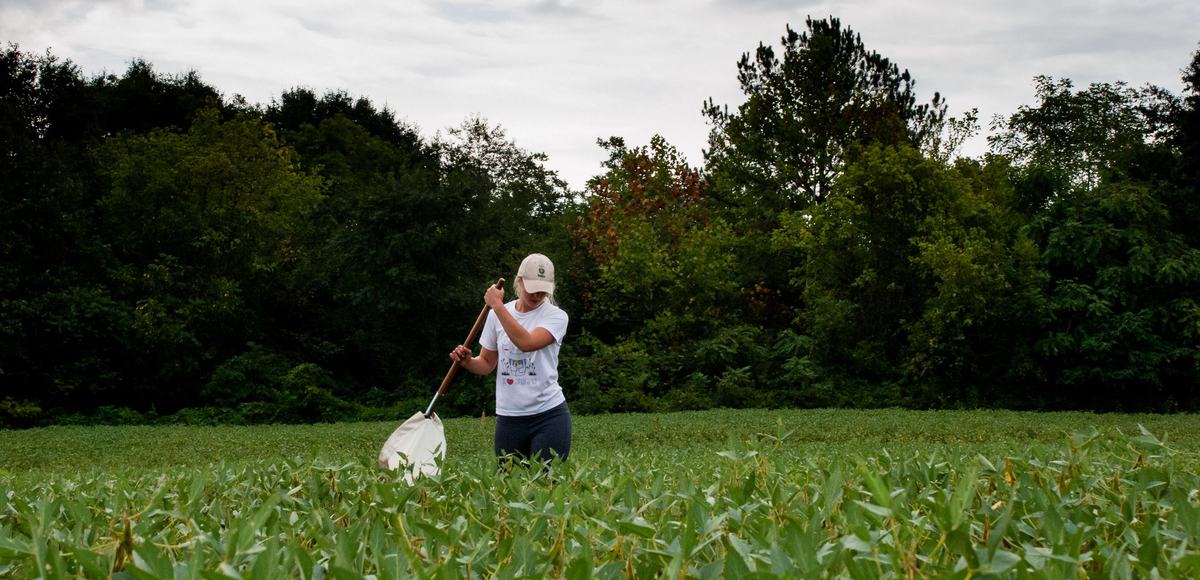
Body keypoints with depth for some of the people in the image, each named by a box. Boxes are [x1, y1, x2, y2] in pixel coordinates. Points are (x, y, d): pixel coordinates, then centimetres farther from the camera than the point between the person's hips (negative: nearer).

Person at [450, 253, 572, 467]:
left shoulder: (556, 316, -5)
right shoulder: (496, 315, 8)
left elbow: (526, 342, -23)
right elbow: (487, 363, 14)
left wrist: (498, 305, -19)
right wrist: (467, 361, -7)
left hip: (549, 415, -3)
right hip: (508, 417, 4)